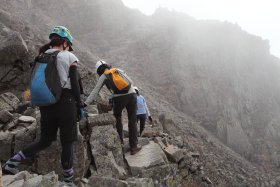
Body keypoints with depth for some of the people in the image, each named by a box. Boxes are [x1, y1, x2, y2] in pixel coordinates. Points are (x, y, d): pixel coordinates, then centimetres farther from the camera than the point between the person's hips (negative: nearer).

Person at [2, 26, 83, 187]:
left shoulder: (41, 58, 11)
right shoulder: (69, 57, -5)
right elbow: (75, 84, -9)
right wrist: (80, 105, -2)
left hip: (46, 105, 5)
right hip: (65, 103, -5)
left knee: (45, 141, 21)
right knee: (67, 143, 6)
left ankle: (12, 163, 9)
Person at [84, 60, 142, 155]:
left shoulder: (103, 77, 11)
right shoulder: (119, 70, 20)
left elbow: (95, 92, 7)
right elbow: (130, 81, 17)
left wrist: (85, 104, 10)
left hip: (119, 98, -2)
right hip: (131, 95, 2)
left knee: (117, 118, 26)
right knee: (132, 121, 12)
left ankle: (120, 141, 29)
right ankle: (134, 146, 15)